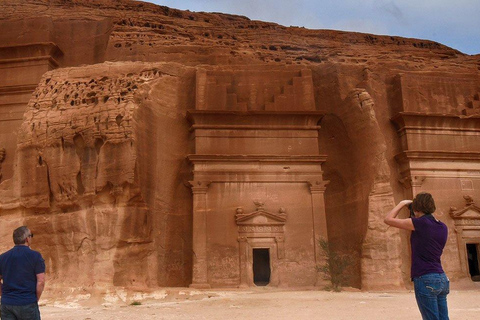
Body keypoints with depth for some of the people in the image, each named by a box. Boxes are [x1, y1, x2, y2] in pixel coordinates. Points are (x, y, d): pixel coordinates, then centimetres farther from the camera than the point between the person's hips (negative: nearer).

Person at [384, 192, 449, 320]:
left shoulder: (421, 223, -11)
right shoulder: (442, 227, 10)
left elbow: (388, 219, -6)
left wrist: (402, 203, 8)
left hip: (425, 280, -7)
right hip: (441, 278, 8)